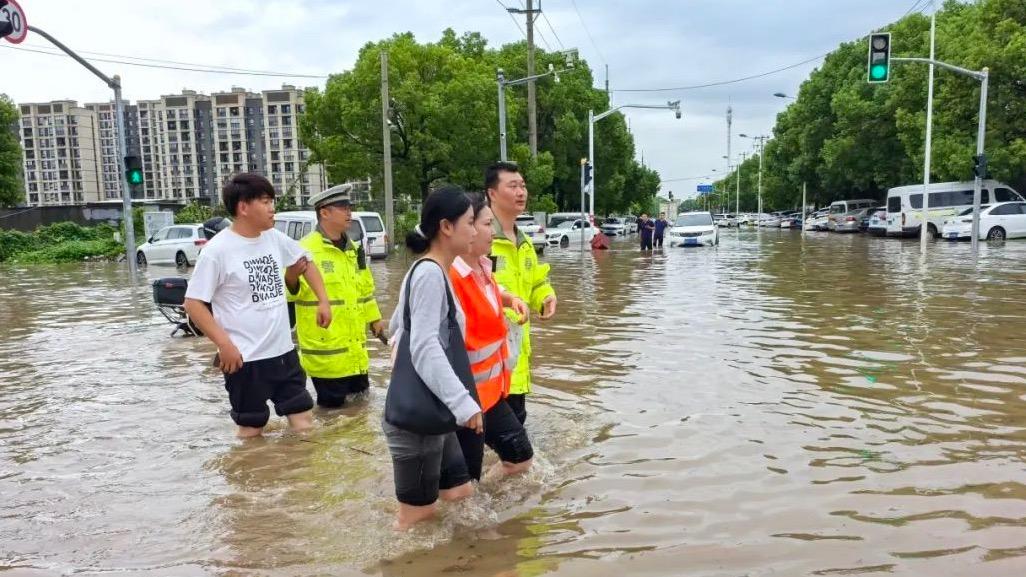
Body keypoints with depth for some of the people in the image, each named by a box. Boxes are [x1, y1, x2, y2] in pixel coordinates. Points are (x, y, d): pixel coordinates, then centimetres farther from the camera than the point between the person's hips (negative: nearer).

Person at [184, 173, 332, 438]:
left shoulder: (275, 238, 4)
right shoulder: (217, 250, -14)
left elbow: (304, 264, 21)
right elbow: (193, 303, -11)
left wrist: (323, 300, 9)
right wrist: (224, 344, -20)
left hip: (283, 351, 6)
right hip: (245, 358, -6)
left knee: (304, 423, 11)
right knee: (252, 429, 8)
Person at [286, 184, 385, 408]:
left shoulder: (353, 248, 12)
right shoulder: (306, 249, -13)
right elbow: (289, 292, -18)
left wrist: (374, 319, 25)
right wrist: (292, 280, -39)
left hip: (355, 349, 7)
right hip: (326, 351, -7)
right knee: (333, 406, 2)